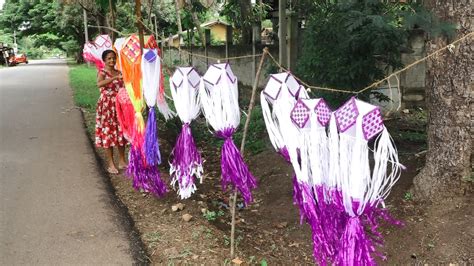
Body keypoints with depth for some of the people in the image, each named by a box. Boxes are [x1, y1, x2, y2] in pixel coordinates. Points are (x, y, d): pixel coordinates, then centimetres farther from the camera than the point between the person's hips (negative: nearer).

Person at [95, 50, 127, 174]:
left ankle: (122, 161, 22)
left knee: (121, 132, 9)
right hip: (107, 106, -5)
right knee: (108, 133, -1)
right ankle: (111, 164, 7)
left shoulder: (119, 73, 9)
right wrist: (115, 78, -39)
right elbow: (99, 84, -31)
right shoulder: (102, 72, -8)